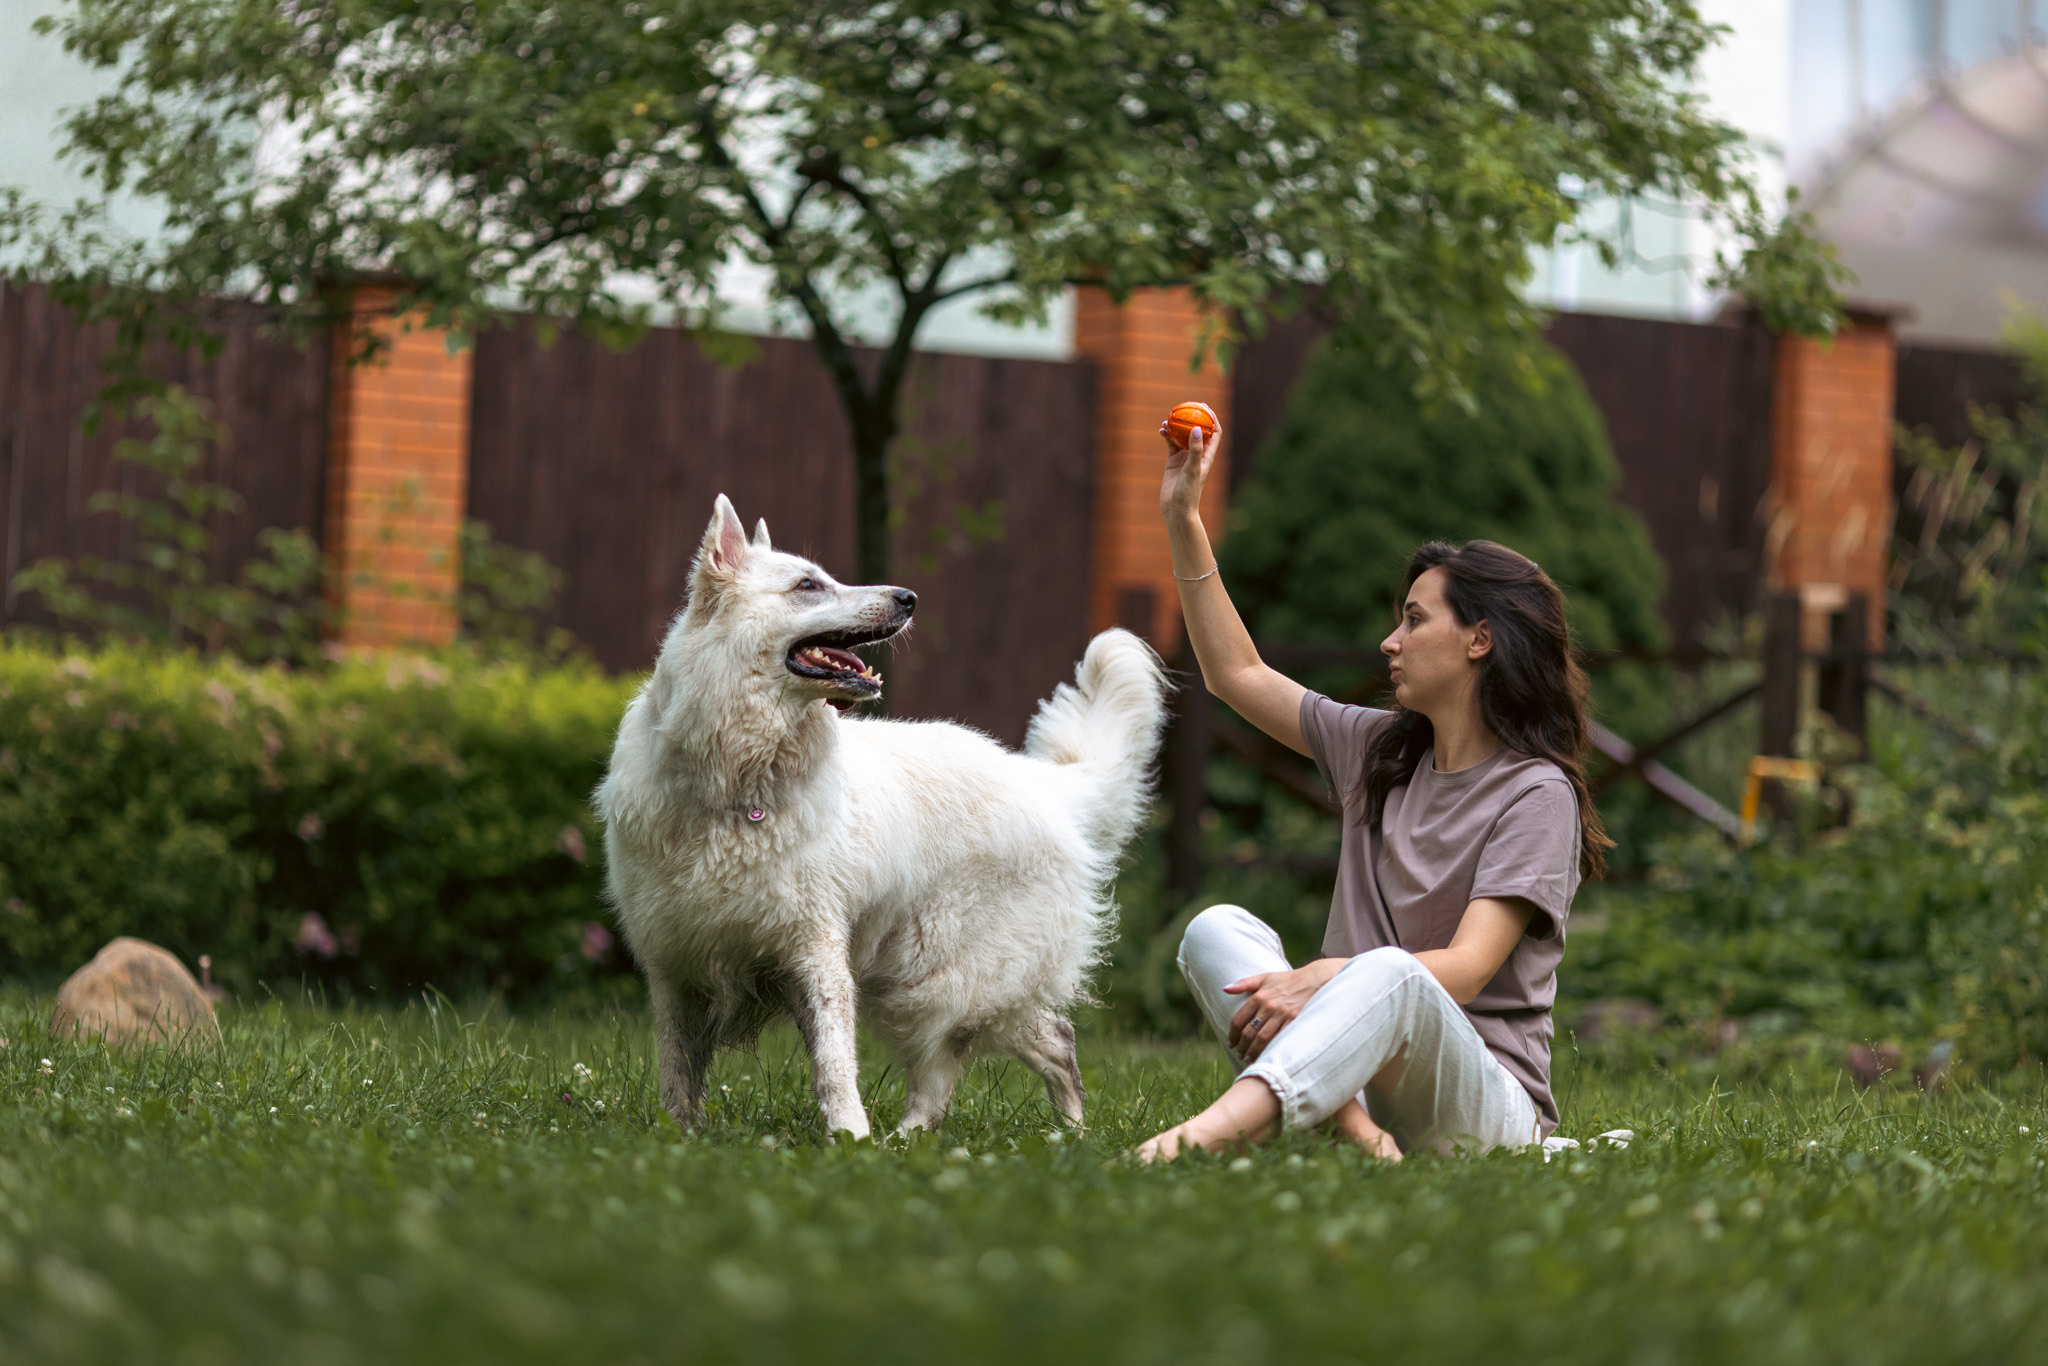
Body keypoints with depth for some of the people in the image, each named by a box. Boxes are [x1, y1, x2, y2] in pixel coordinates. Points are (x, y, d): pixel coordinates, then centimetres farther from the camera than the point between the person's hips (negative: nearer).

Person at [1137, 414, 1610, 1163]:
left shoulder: (1536, 793, -6)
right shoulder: (1380, 749, 16)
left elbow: (1465, 971, -18)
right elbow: (1236, 675, 25)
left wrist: (1325, 977, -33)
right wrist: (1184, 521, 19)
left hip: (1482, 1097, -6)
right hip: (1354, 1070, 7)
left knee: (1391, 971, -38)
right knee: (1217, 928, -16)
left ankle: (1217, 1127, -62)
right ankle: (1346, 1119, -40)